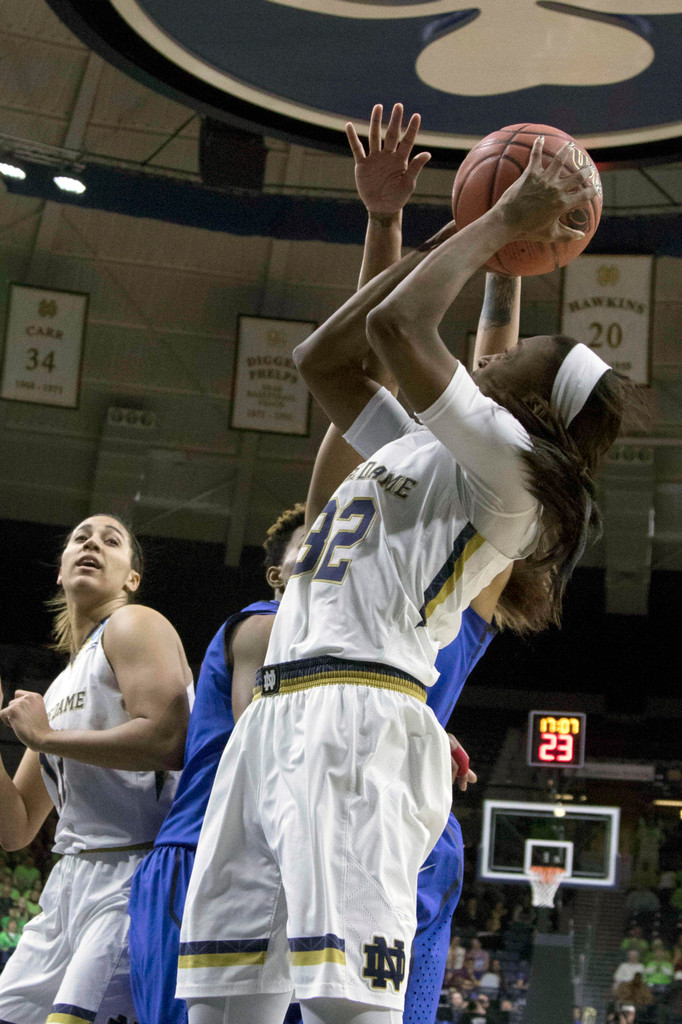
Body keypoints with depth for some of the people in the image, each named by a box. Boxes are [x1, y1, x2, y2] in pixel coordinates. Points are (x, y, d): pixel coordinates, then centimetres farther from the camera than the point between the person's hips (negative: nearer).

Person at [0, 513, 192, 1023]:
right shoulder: (59, 690, 23)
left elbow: (168, 742, -19)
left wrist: (47, 736, -9)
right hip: (70, 884, 8)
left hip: (134, 875, -8)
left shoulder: (133, 626, 0)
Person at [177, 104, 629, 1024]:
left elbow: (397, 325, -11)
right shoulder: (419, 447, 27)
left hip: (354, 718, -9)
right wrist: (460, 242, 31)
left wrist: (506, 221, 3)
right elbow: (321, 358, 33)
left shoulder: (509, 466, -1)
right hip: (278, 714, 9)